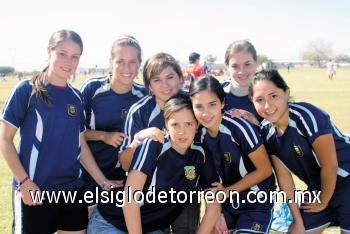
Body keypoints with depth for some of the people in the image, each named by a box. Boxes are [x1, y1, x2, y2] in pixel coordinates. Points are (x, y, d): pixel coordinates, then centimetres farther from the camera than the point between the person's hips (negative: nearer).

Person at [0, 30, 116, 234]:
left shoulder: (76, 97, 7)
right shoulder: (27, 90, -6)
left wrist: (103, 182, 9)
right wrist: (24, 182, -12)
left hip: (73, 189, 5)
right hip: (35, 191, -4)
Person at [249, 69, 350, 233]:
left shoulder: (307, 115, -28)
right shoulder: (267, 131, -9)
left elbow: (330, 166, -21)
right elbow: (284, 176, -2)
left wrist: (323, 202, -5)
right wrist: (298, 220, 0)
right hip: (318, 187, 6)